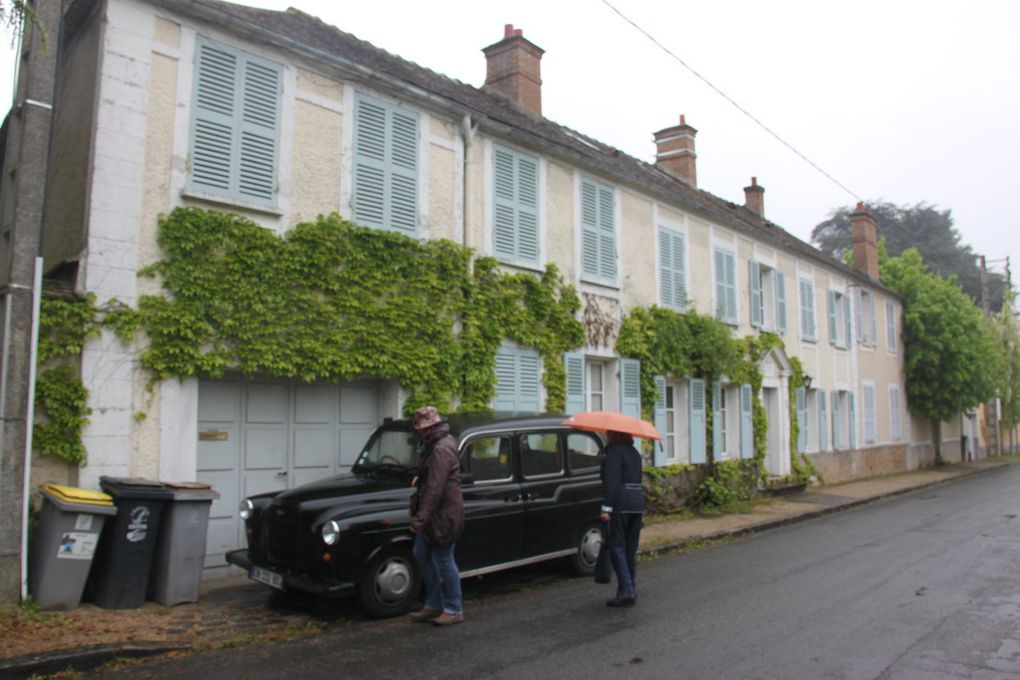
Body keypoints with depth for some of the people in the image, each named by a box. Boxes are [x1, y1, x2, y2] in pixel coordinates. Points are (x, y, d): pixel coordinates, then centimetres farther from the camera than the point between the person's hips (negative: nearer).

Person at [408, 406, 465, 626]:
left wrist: (420, 517, -27)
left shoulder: (441, 449, -22)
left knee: (444, 561, 1)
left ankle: (454, 610, 15)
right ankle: (433, 605, 25)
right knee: (421, 554, 15)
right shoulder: (438, 443, 10)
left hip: (444, 514, -10)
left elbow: (435, 488, -27)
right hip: (435, 513, 10)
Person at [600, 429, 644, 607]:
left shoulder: (614, 451, -8)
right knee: (631, 549, 13)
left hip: (620, 503, -8)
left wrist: (606, 508, -18)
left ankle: (626, 591, -10)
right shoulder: (634, 452, 18)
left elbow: (612, 481, -17)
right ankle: (631, 590, 17)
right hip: (638, 501, 8)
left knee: (616, 547, -3)